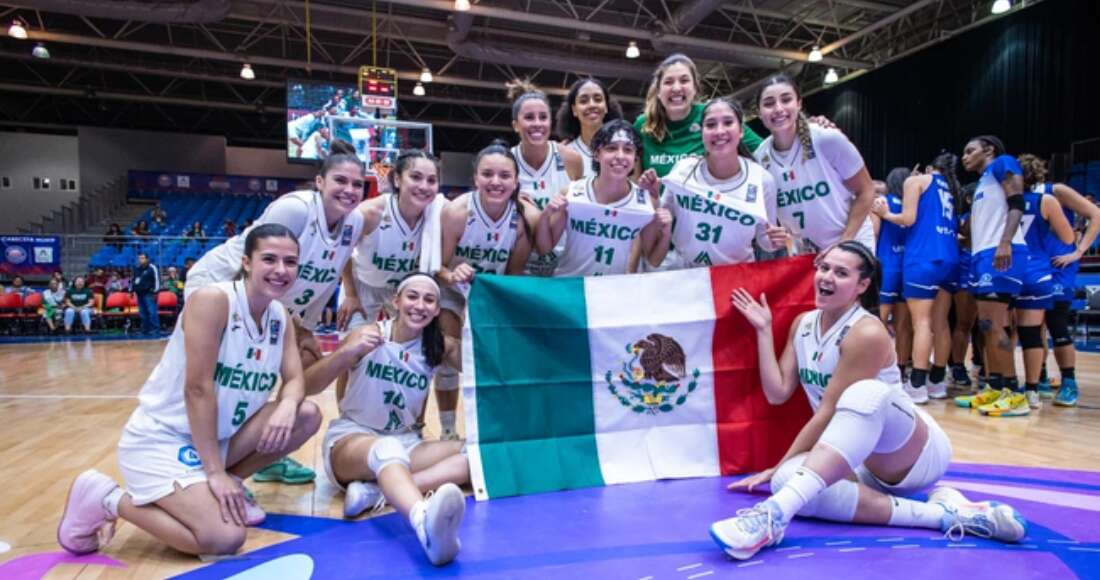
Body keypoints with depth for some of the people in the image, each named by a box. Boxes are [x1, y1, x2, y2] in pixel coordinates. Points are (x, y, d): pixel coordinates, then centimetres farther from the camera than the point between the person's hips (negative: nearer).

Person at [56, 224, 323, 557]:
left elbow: (294, 380, -1)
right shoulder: (212, 300, -21)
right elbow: (198, 388, -23)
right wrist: (215, 471, -22)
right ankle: (106, 498, 1)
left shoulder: (281, 318, 3)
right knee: (224, 539, -20)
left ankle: (226, 488, 8)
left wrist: (287, 407, -27)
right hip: (160, 440, -7)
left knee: (306, 416, -9)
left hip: (216, 437, 7)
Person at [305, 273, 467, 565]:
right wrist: (348, 351, -33)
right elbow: (308, 384, -14)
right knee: (388, 449, -40)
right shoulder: (370, 334, -9)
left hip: (405, 443, 5)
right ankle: (425, 521, -72)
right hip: (349, 439, -4)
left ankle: (377, 490, -35)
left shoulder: (439, 347, 1)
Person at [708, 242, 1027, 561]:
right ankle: (939, 512, -27)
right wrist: (763, 330, -4)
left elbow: (827, 413, -19)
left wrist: (777, 467, -14)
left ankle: (776, 512, -52)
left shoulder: (868, 333, -18)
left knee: (865, 393, -40)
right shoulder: (803, 324, 6)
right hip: (866, 464, 6)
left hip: (919, 454, -5)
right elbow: (777, 393, 0)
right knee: (787, 481, -29)